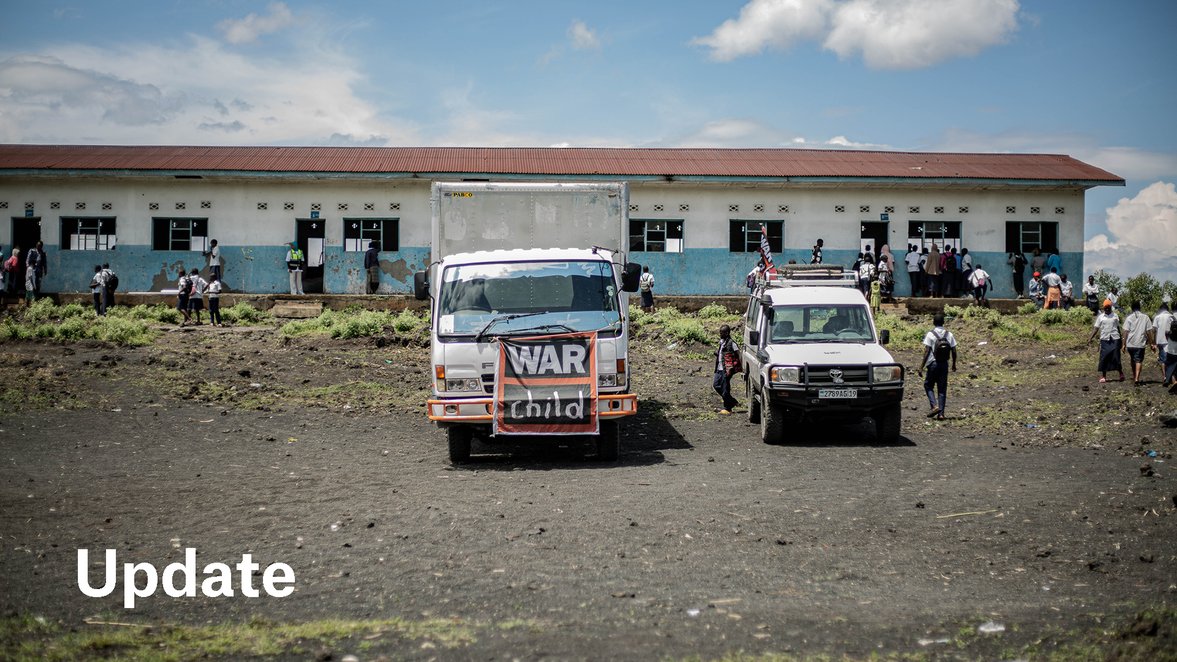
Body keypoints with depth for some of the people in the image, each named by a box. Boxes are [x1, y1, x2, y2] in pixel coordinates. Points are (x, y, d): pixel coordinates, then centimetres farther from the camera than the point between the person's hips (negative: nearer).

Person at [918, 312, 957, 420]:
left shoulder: (930, 334, -9)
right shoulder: (949, 334, 2)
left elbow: (927, 352, -12)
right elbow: (954, 351, 3)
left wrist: (921, 366, -8)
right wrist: (954, 364, 18)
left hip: (933, 364, -3)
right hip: (944, 364, 3)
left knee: (928, 385, 13)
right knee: (942, 389, 8)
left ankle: (934, 406, -6)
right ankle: (941, 413, 5)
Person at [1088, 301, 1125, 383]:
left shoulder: (1115, 316, 8)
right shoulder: (1100, 317, 6)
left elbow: (1118, 328, 14)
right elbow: (1096, 328, 6)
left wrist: (1120, 340, 14)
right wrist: (1091, 338, -5)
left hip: (1114, 339, 0)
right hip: (1104, 340, 0)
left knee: (1116, 357, -3)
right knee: (1104, 358, -1)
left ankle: (1121, 374, 15)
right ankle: (1103, 376, 6)